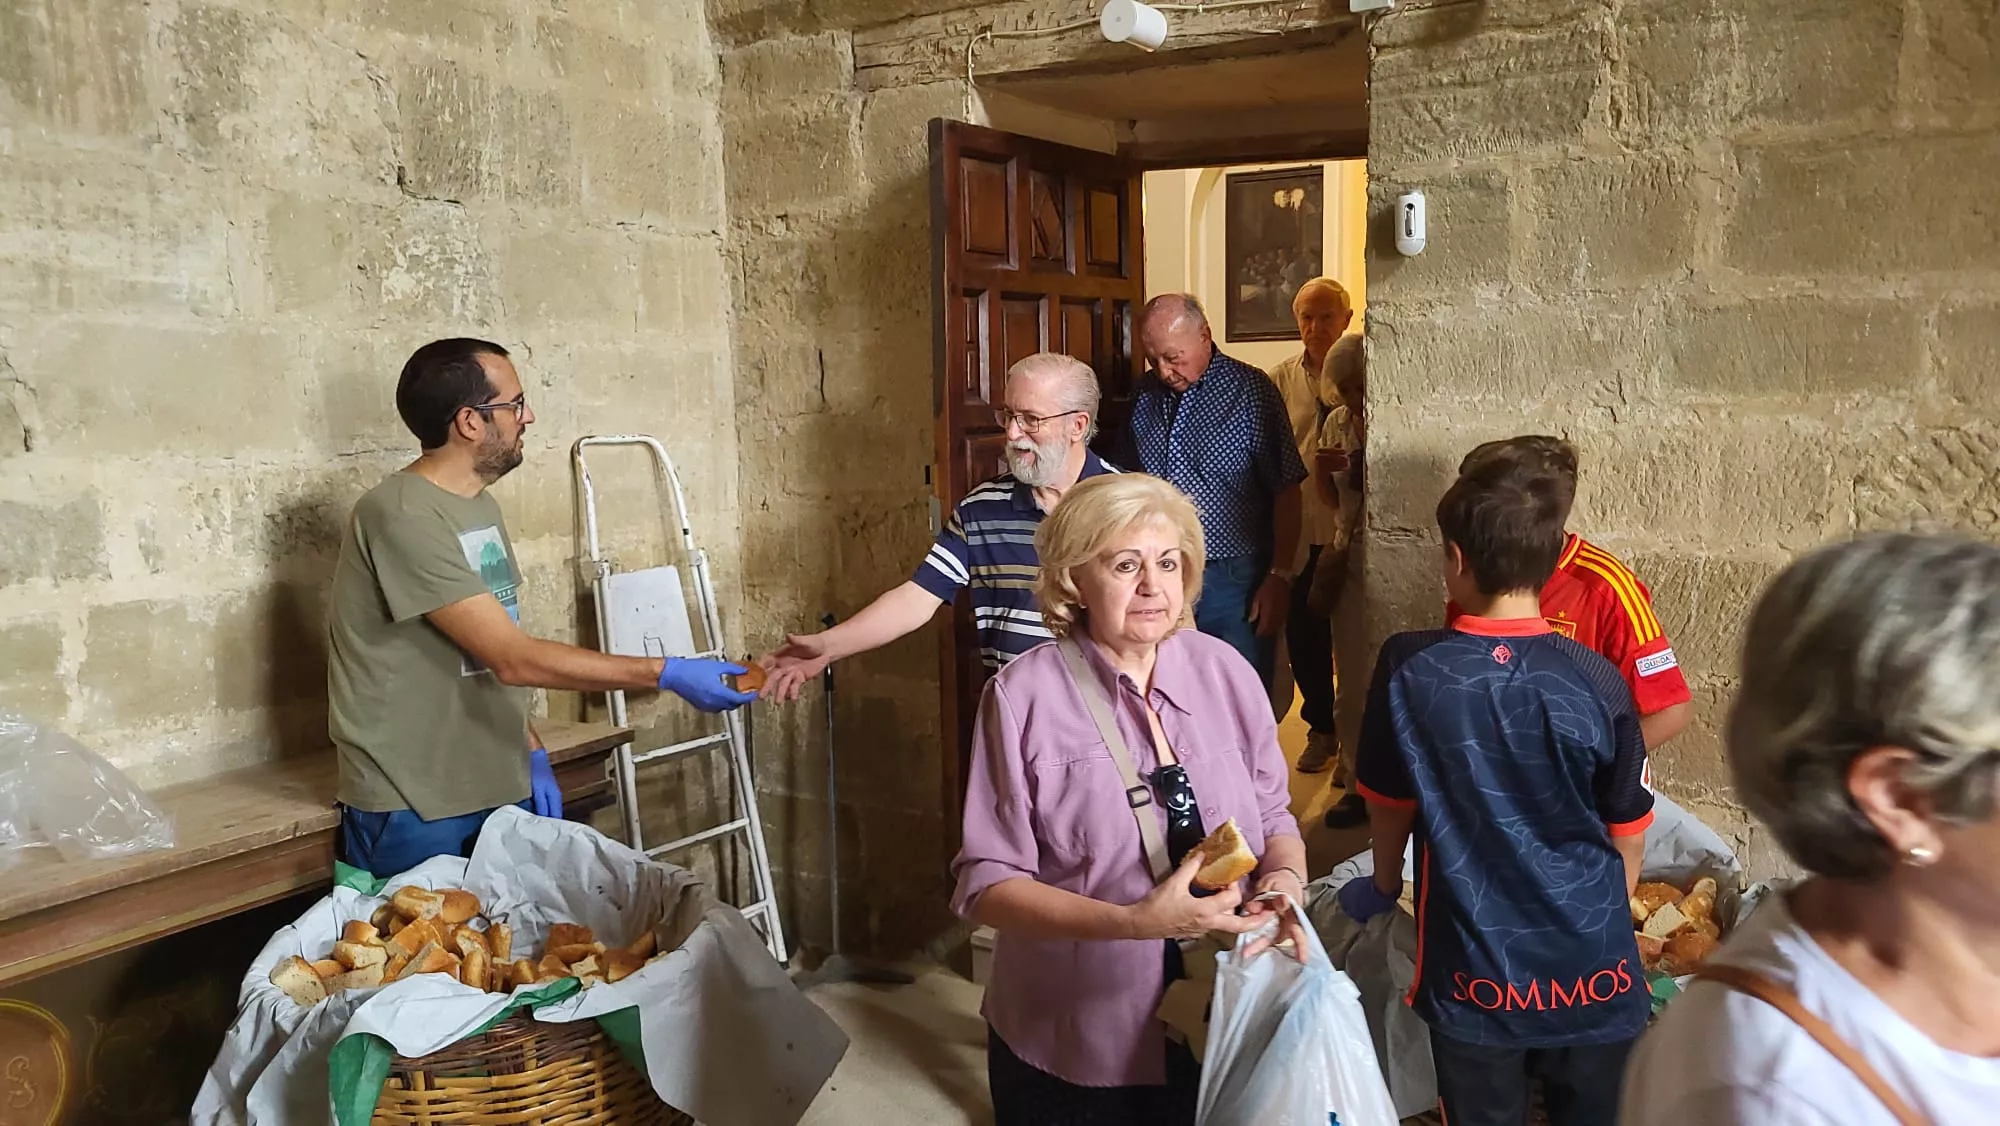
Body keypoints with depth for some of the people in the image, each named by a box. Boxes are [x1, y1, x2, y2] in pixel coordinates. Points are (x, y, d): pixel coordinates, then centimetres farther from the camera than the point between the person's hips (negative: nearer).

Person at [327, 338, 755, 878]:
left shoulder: (479, 507, 9)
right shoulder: (402, 516, -20)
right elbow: (513, 657, -24)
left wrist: (531, 753, 8)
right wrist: (667, 673, -23)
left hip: (500, 793, 8)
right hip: (414, 815, -8)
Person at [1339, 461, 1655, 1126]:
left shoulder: (1408, 669, -13)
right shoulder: (1596, 683, -12)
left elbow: (1388, 805, 0)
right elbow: (1628, 835, 0)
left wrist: (1383, 888, 20)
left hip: (1474, 978, 0)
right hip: (1593, 974, 1)